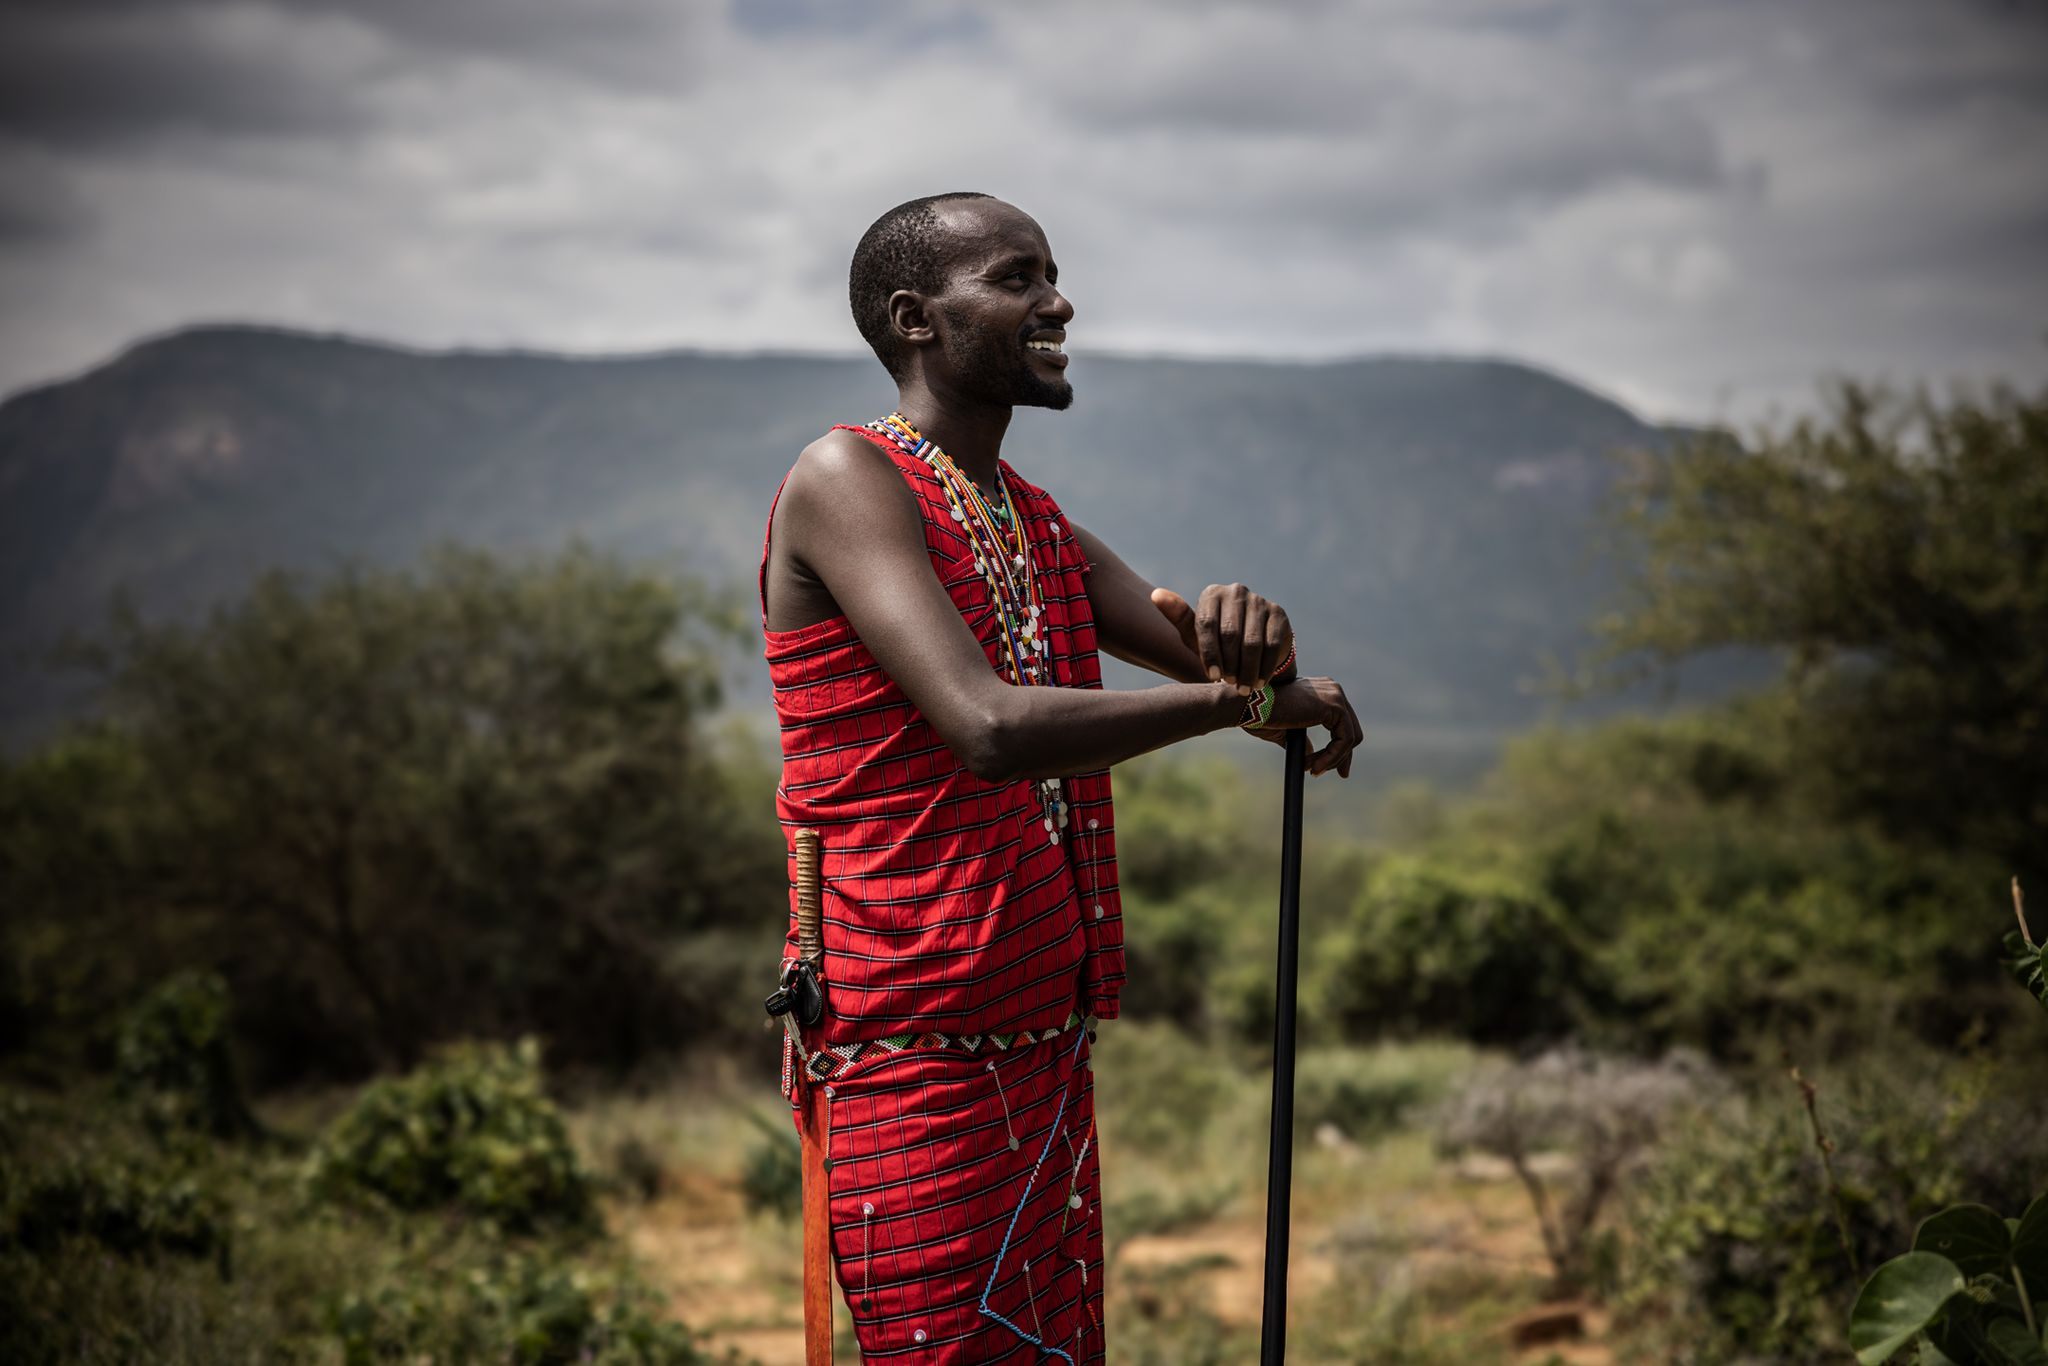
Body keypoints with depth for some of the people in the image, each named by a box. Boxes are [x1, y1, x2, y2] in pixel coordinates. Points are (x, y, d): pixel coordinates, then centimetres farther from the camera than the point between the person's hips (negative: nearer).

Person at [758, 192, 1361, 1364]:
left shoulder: (1040, 525, 19)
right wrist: (1242, 696, -15)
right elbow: (992, 729, -24)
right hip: (918, 1053, -8)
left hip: (1050, 1041, 8)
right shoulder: (846, 479, -9)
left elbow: (1231, 673, 11)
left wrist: (1253, 638, -14)